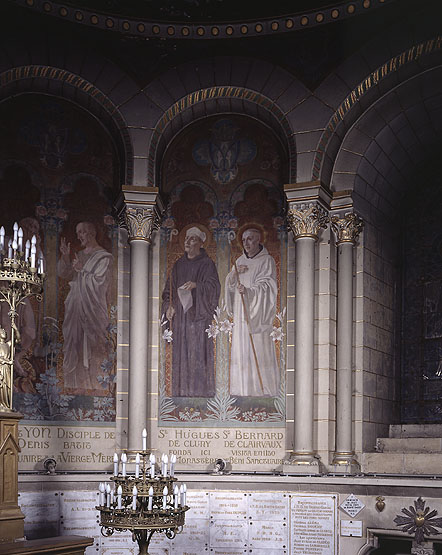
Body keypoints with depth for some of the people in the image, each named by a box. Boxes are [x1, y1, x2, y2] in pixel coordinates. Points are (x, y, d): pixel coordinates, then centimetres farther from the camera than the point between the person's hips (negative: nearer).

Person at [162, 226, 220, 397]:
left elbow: (213, 286, -15)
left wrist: (196, 285, -33)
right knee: (180, 352, 2)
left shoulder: (207, 264, 0)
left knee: (199, 351, -8)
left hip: (198, 314, -5)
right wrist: (169, 306, -3)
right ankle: (181, 391, 6)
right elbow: (169, 288, 14)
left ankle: (201, 390, -4)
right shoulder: (178, 265, 15)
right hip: (179, 314, 5)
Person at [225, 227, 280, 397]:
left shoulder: (267, 261, -5)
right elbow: (229, 284, 12)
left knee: (259, 349, -7)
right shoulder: (240, 261, 14)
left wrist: (248, 290, -31)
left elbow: (267, 285, -16)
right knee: (241, 347, 5)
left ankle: (264, 387, -1)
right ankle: (243, 386, 11)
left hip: (257, 311, -6)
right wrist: (234, 273, -9)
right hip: (241, 311, 6)